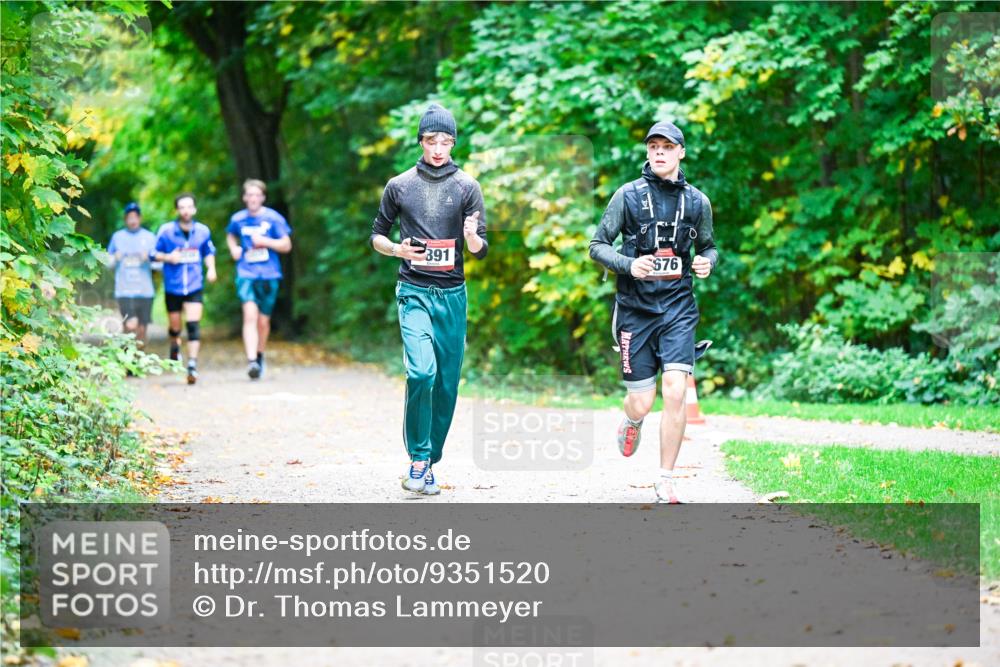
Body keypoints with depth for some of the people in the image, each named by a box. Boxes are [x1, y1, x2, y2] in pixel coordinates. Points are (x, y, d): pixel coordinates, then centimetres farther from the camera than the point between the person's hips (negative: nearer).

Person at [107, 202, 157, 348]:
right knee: (131, 326, -17)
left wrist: (148, 258, -12)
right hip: (124, 291, -1)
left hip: (145, 291, 1)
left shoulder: (150, 237, 8)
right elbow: (108, 262, 15)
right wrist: (115, 258, -6)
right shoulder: (117, 237, 9)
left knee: (141, 330, 5)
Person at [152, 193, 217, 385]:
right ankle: (175, 346, 48)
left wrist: (211, 268, 1)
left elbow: (209, 252, 17)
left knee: (193, 324, -14)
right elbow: (155, 254, 2)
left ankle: (192, 365, -15)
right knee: (174, 326, 13)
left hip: (194, 286, 0)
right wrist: (167, 257, -17)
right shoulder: (166, 231, -6)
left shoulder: (202, 231, 0)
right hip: (172, 286, 0)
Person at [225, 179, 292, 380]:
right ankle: (251, 361, -27)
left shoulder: (273, 218, -2)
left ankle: (259, 355, 35)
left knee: (263, 320, 8)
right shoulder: (237, 219, 6)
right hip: (246, 274, 0)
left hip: (269, 275, 0)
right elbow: (230, 235, 28)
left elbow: (286, 245, -1)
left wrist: (265, 241, -14)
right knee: (250, 315, -19)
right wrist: (234, 249, 7)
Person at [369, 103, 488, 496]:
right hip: (414, 292, -2)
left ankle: (430, 462, 15)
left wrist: (472, 237, -22)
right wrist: (397, 250, -8)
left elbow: (481, 251, 2)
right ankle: (418, 459, -11)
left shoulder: (467, 187, 5)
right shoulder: (399, 186, 6)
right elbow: (377, 236, 14)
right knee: (421, 371, -20)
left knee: (447, 383, 3)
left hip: (452, 294, 2)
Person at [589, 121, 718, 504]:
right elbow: (598, 245, 2)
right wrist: (628, 265, -16)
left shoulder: (697, 201, 5)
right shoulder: (629, 195, -2)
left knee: (675, 393, -14)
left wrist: (708, 262, -4)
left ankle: (666, 481, -2)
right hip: (635, 309, -1)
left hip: (678, 307, 1)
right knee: (642, 402, 1)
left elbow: (708, 246, 19)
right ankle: (632, 422, 41)